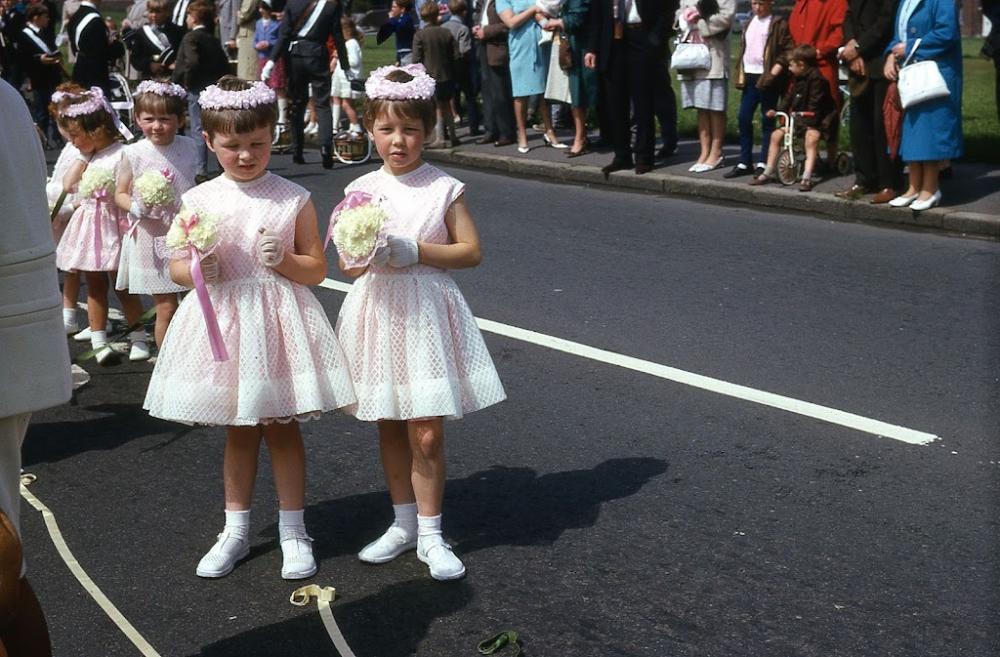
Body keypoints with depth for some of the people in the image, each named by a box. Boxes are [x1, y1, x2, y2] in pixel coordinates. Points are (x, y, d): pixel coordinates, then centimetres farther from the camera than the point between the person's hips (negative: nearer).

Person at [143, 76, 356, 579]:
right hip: (223, 320, 2)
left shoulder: (293, 199, -4)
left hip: (279, 319, -2)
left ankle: (292, 531, 21)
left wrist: (284, 261, -20)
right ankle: (236, 531, 28)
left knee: (283, 426, 7)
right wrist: (197, 268, -16)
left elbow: (316, 270, -1)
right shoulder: (198, 201, 0)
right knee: (238, 433, 13)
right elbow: (176, 267, 5)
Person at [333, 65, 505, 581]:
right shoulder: (361, 190, 3)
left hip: (426, 313, -3)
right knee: (390, 428, 13)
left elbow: (471, 250, -6)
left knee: (426, 433, -3)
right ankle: (403, 524, 28)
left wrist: (413, 252, -17)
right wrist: (368, 256, -19)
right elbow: (345, 265, 4)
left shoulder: (444, 188, -4)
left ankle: (430, 534, 12)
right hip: (377, 312, 3)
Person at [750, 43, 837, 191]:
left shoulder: (816, 78, -18)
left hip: (815, 120, -9)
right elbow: (789, 97, 11)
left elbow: (815, 104, -23)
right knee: (776, 134, -1)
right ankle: (768, 173, 5)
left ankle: (806, 178, -39)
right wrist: (778, 110, -4)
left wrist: (810, 122, -29)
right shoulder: (796, 79, 10)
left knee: (811, 139, -34)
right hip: (798, 118, 9)